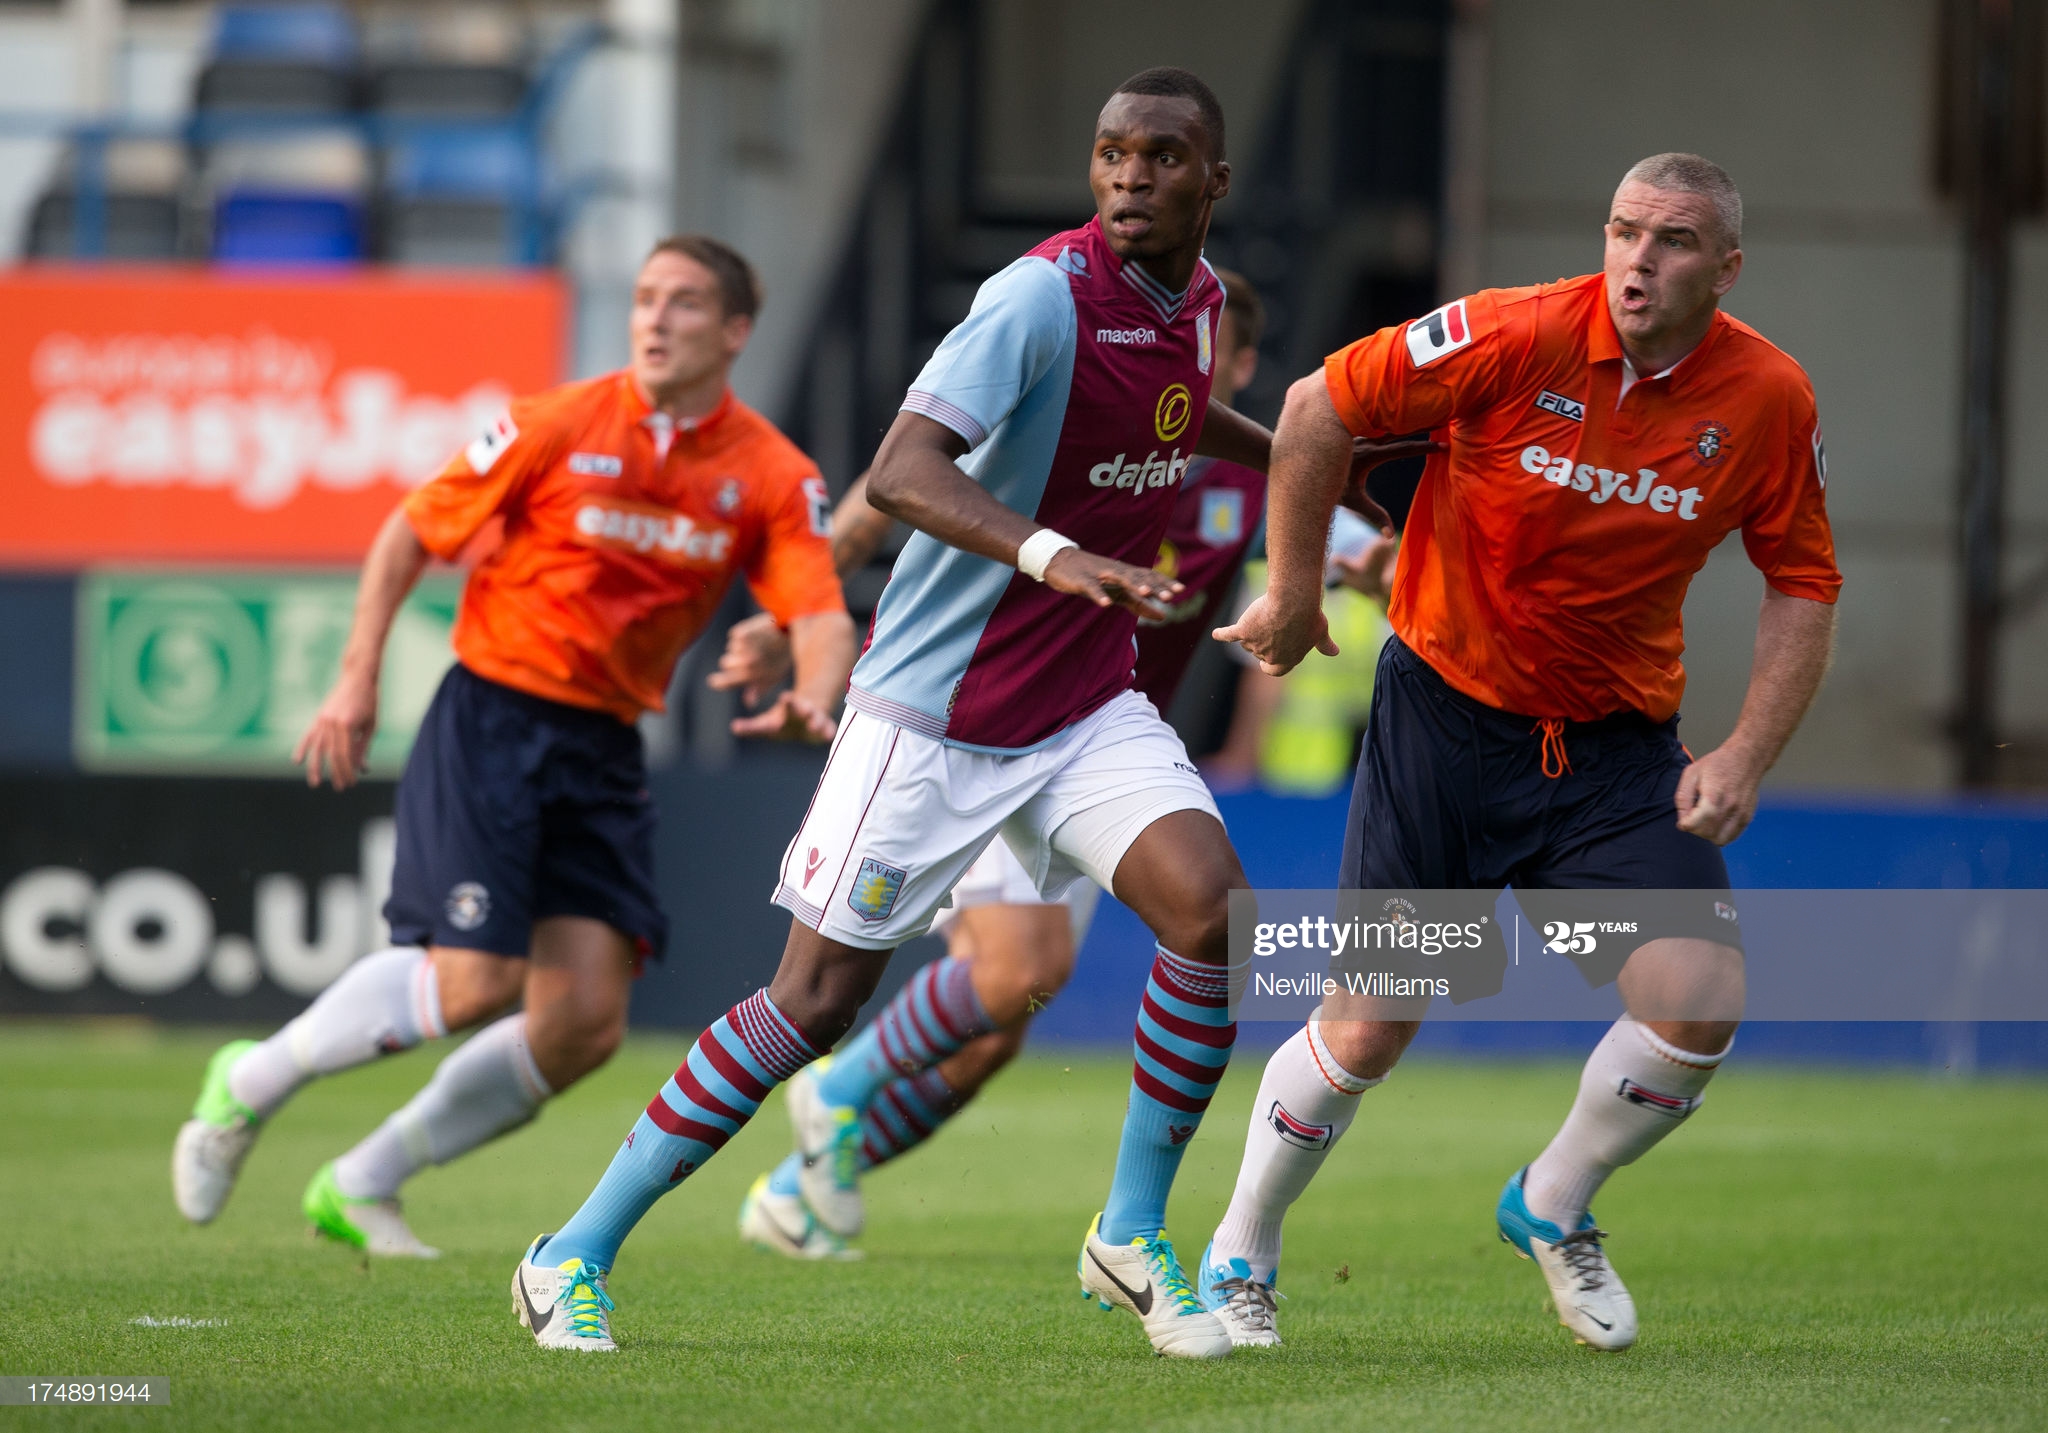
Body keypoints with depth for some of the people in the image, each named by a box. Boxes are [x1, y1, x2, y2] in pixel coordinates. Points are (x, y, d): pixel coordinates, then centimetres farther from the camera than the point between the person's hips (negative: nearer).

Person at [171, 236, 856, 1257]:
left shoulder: (772, 476, 1)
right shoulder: (557, 427, -7)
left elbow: (822, 616, -8)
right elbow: (413, 532, 0)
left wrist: (814, 697, -30)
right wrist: (358, 676, -8)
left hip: (604, 750, 4)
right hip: (493, 717, -4)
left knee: (585, 1025, -4)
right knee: (471, 983, -17)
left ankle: (360, 1186, 13)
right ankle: (250, 1084, 7)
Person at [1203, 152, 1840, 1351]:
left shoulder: (1766, 398, -9)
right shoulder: (1518, 339, -18)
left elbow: (1803, 585, 3)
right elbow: (1320, 409, -9)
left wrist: (1748, 756, -7)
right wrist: (1295, 593, -3)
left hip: (1616, 740, 3)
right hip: (1447, 707, -3)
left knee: (1700, 1003, -14)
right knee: (1369, 1029, -4)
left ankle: (1556, 1207, 16)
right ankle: (1240, 1259, 22)